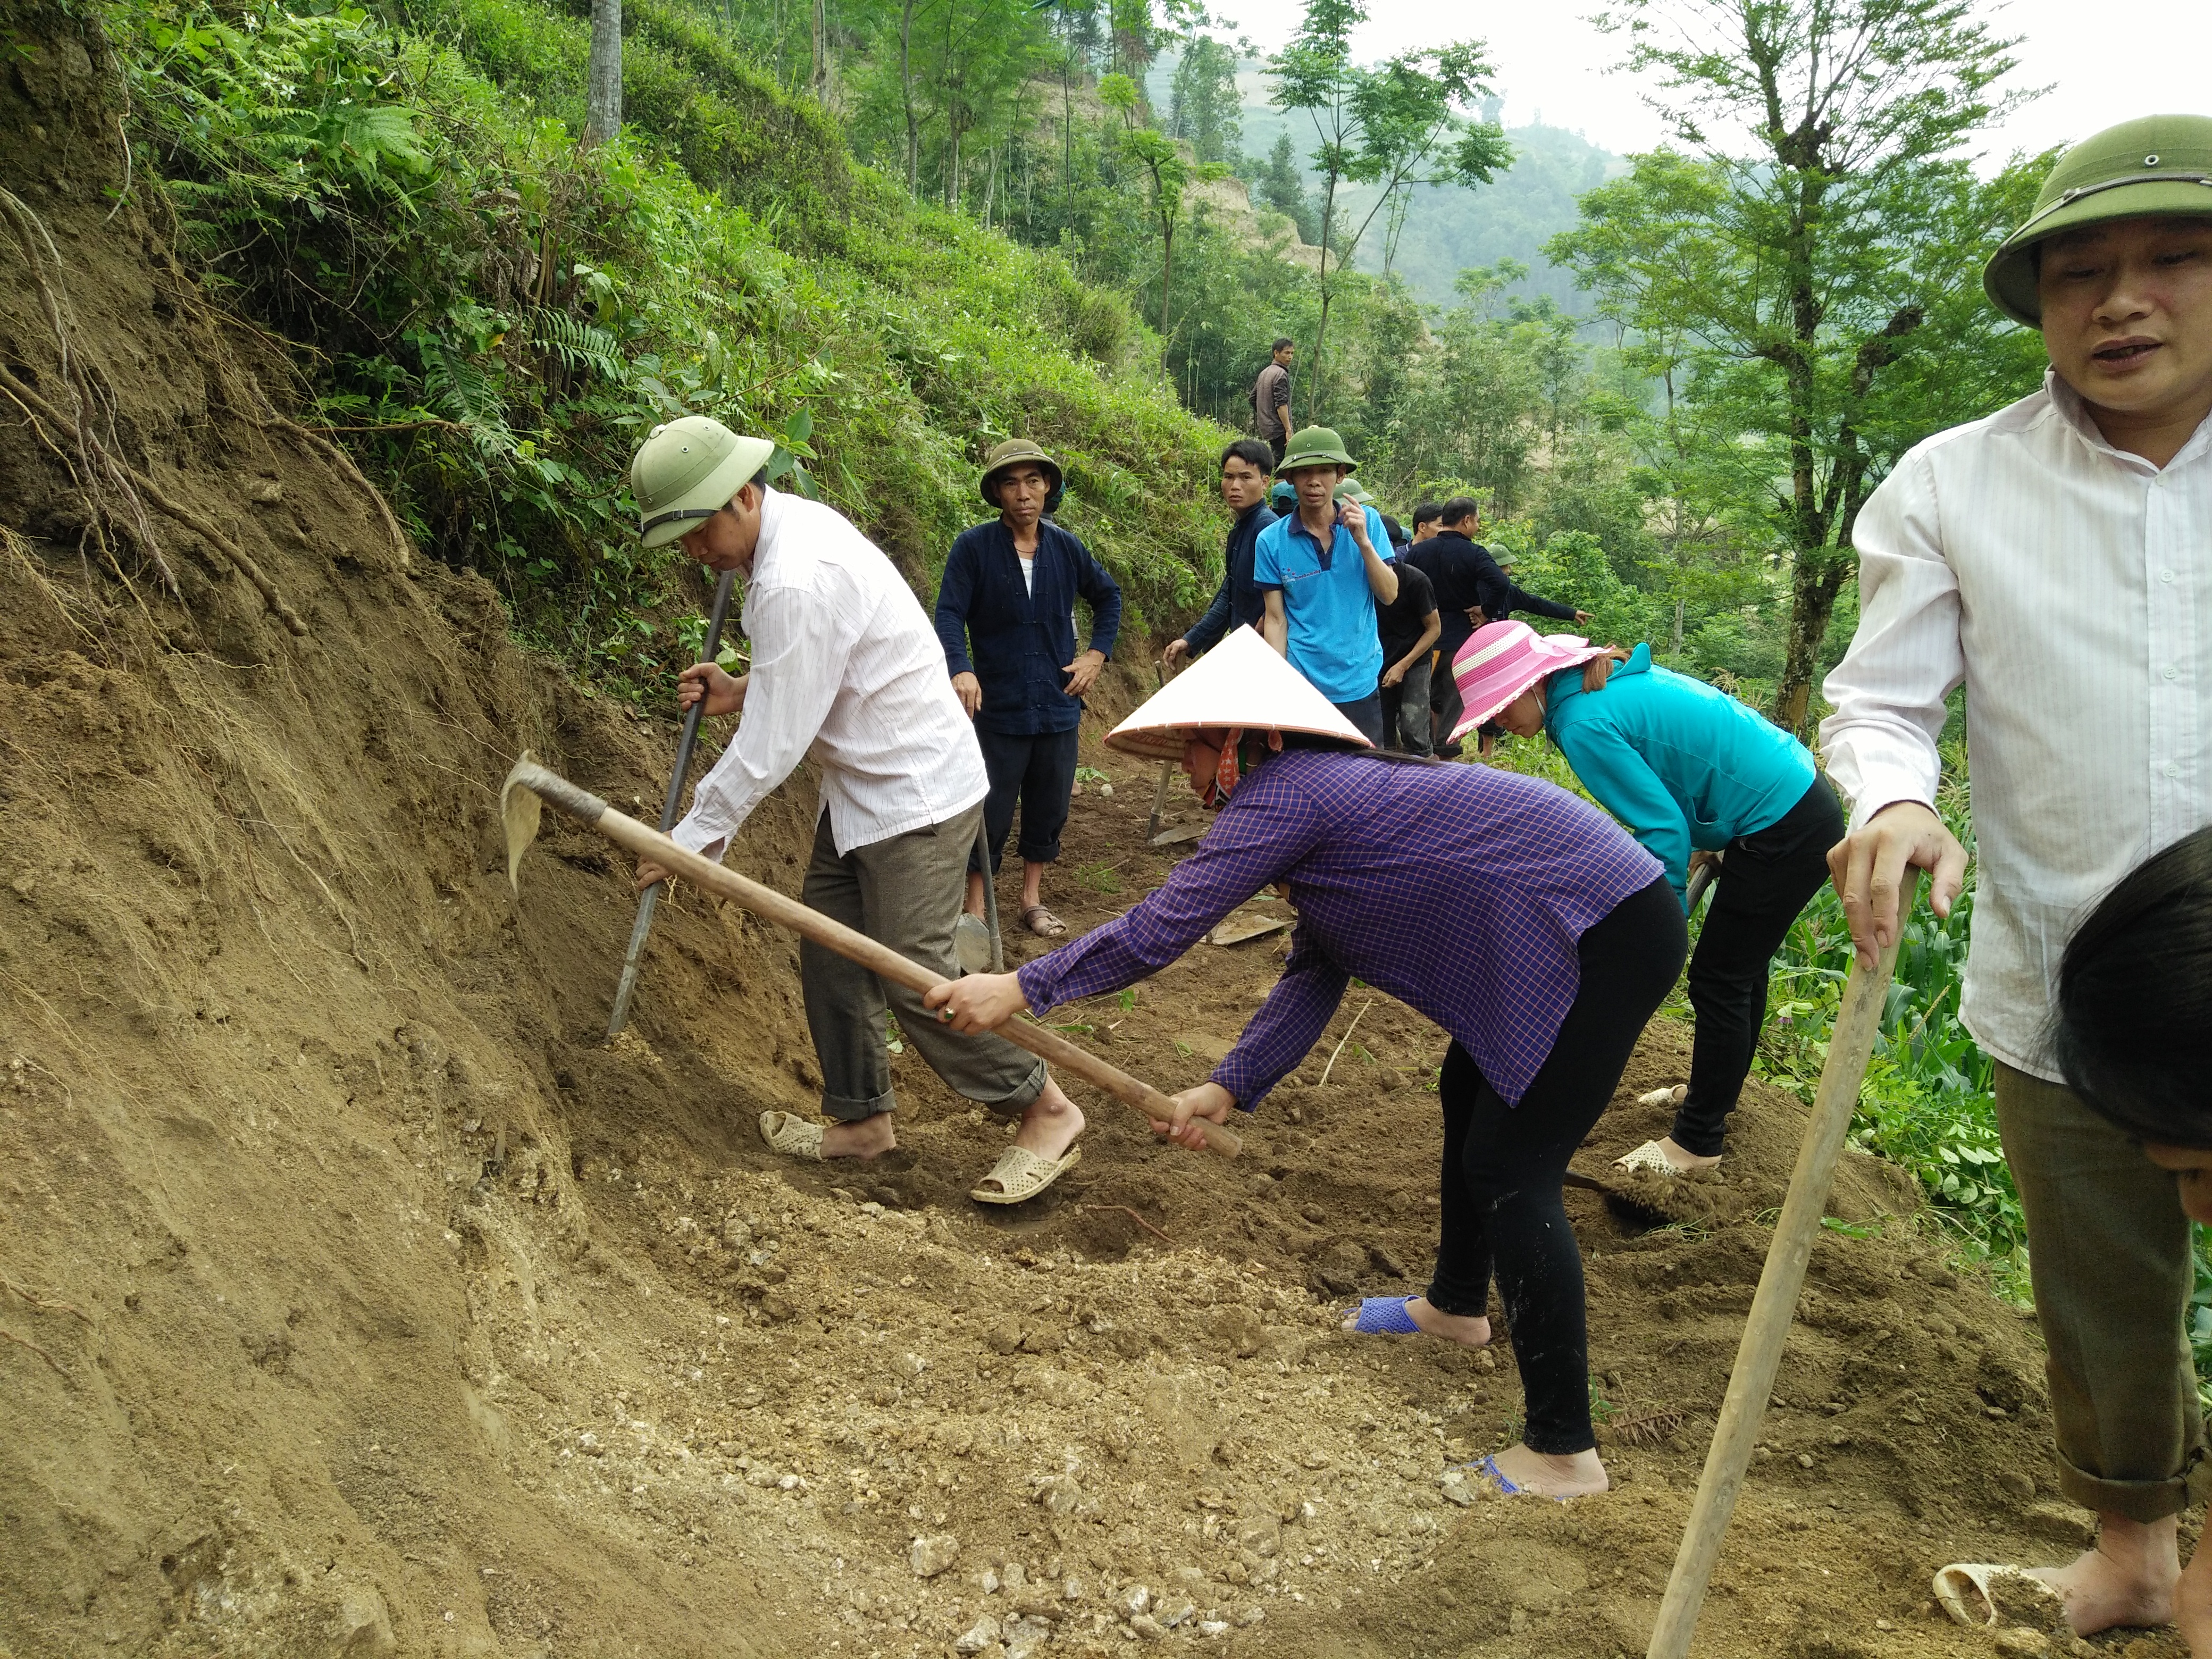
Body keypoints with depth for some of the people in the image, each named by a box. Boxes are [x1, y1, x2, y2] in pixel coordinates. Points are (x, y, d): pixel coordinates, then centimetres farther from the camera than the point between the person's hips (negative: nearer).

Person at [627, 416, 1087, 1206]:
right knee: (830, 952, 13)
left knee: (914, 974, -7)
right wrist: (742, 689, 5)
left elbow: (772, 746, -24)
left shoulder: (797, 581, -27)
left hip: (916, 792, -10)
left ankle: (1045, 1111, 10)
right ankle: (862, 1116, 27)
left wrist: (692, 837, -14)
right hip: (865, 785, 11)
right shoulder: (791, 525, 5)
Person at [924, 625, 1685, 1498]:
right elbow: (1312, 977, 12)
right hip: (1565, 926, 11)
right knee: (1470, 1099, 24)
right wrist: (1231, 1087, 6)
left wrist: (1020, 989, -9)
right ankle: (1457, 1305, 46)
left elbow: (1156, 930, -17)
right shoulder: (1329, 790, 14)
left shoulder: (1284, 794, -16)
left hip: (1605, 936, -11)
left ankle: (1564, 1452, 2)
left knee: (1511, 1171, -7)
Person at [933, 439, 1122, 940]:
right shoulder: (973, 548, -8)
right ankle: (976, 912, 13)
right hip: (998, 709, -4)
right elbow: (949, 615, -16)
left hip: (1058, 707, 4)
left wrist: (1097, 654, 8)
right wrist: (960, 669, -34)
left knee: (1049, 808, 14)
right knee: (989, 814, 1)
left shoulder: (1066, 548, 4)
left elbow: (1108, 596, 20)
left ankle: (1032, 898, 31)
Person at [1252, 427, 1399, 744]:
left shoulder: (1367, 521, 1)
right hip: (1302, 686, -1)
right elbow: (1276, 620, -1)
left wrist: (1363, 542, -15)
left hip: (1360, 683, 1)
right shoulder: (1271, 541, -3)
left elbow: (1389, 595, -2)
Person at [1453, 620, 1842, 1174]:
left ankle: (1697, 1143, 12)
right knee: (1741, 967, 23)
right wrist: (1705, 837, 17)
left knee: (1717, 982, 0)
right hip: (1804, 801, 10)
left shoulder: (1583, 724, -21)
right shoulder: (1616, 679, 7)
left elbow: (1664, 830, -21)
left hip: (1784, 831, -10)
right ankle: (1715, 1092, 41)